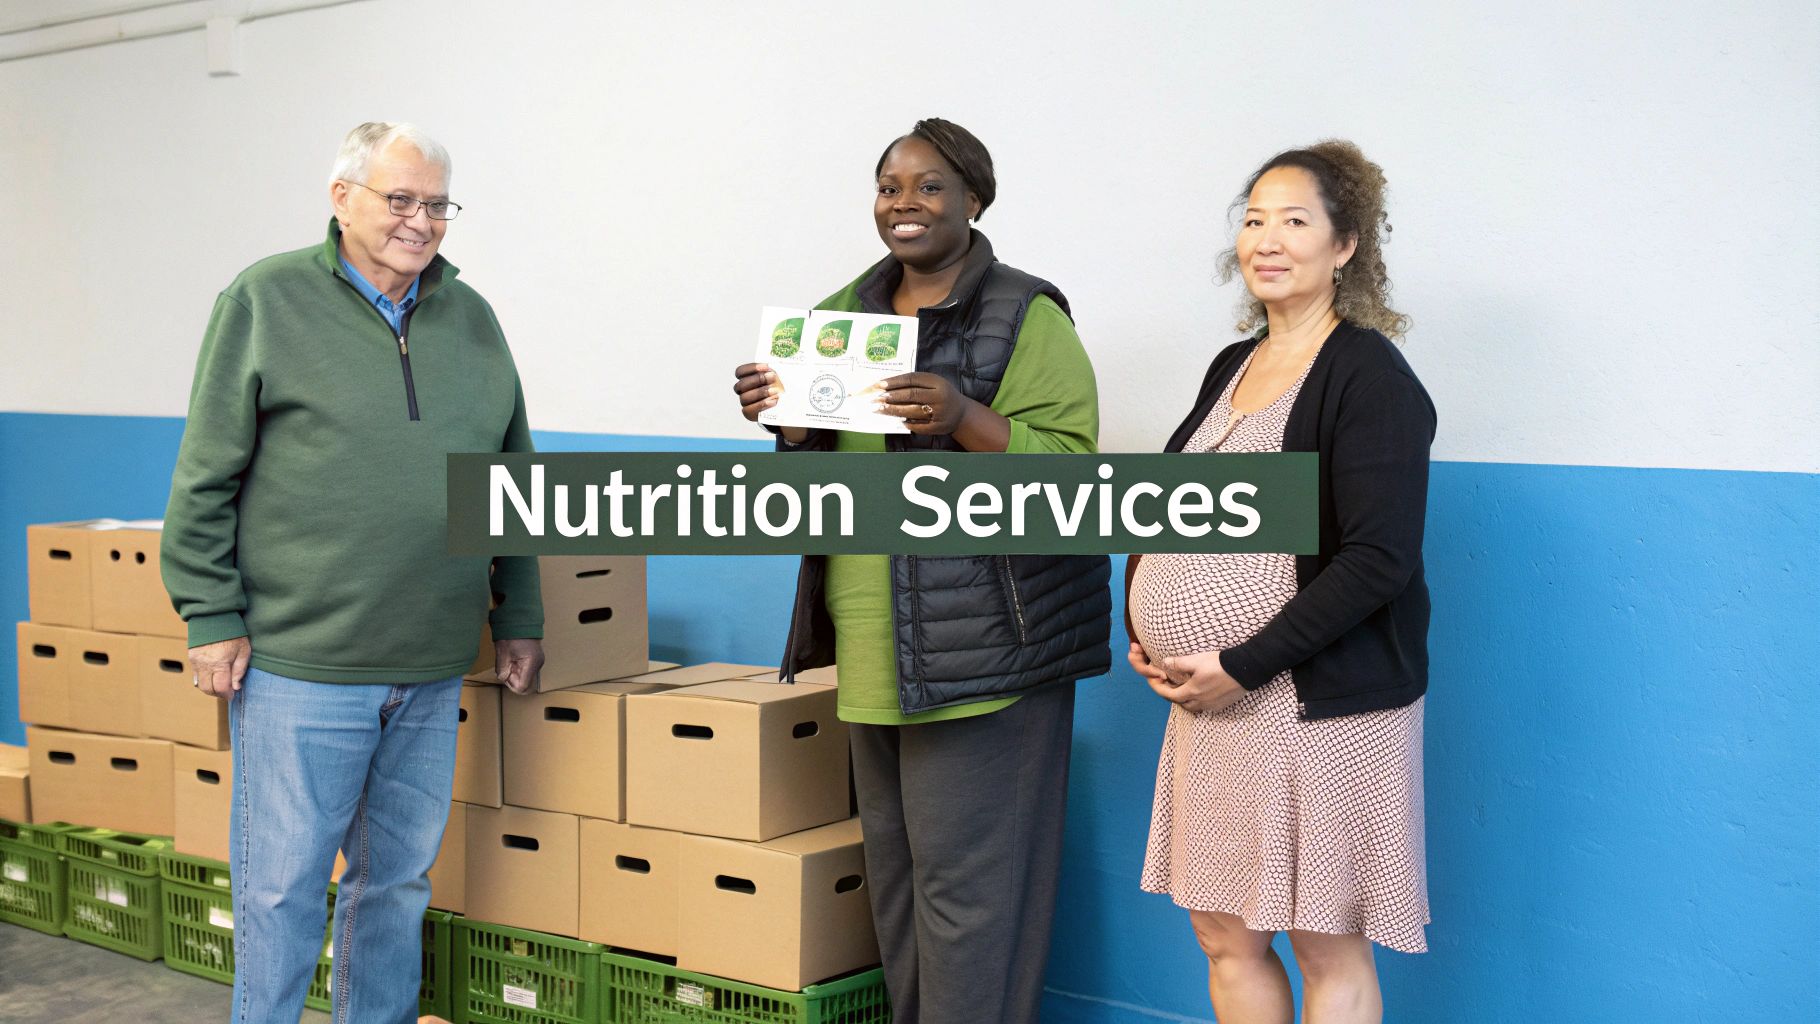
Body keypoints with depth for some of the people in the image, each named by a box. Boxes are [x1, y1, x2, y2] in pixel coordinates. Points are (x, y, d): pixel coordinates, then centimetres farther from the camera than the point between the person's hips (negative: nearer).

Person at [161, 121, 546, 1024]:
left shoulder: (470, 318, 11)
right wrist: (212, 617, -7)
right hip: (299, 662, -4)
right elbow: (206, 477, -3)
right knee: (283, 881, 4)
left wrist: (518, 618, 14)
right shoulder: (266, 301, -2)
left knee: (401, 876, 14)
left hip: (432, 669, 5)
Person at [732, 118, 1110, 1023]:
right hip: (876, 651, 7)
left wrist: (963, 419, -28)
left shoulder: (1027, 320, -6)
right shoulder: (847, 314, 14)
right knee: (892, 869, 14)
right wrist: (787, 421, -2)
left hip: (982, 649, -7)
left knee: (965, 878, -5)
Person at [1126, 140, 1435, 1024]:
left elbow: (1377, 559, -18)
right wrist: (1143, 625, 5)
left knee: (1328, 948, 3)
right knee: (1225, 934, 13)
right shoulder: (1234, 367, 13)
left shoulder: (1368, 374, -10)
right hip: (1213, 700, 8)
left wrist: (1244, 665, -18)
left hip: (1320, 703, -8)